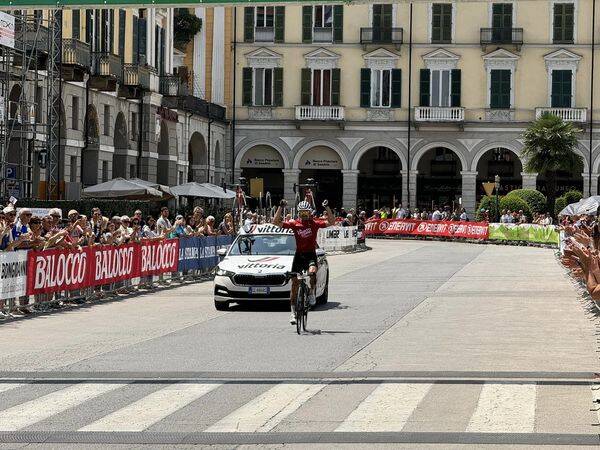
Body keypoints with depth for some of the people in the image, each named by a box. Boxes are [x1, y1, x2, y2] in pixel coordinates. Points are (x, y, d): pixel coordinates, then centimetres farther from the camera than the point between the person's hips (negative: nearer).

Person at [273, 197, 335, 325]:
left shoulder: (314, 223, -1)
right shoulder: (294, 223, 1)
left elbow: (331, 222, -11)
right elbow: (276, 222, -6)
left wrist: (327, 208, -20)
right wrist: (281, 207, -15)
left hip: (311, 254, -2)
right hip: (299, 255, 2)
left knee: (312, 272, -33)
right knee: (294, 285, 2)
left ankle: (312, 294, -4)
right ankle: (293, 312, 11)